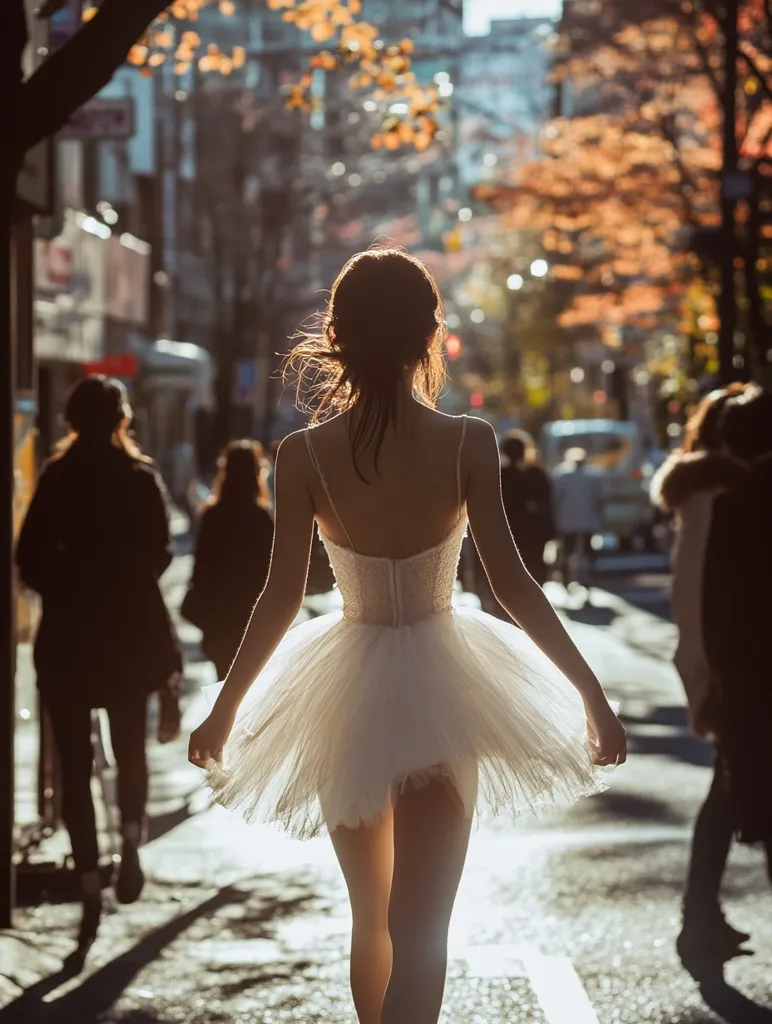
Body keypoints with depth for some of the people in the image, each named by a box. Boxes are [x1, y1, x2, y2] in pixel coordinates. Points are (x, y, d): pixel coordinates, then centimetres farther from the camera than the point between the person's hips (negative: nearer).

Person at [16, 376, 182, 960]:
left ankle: (90, 886, -3)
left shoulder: (57, 480, -3)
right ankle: (131, 843, -1)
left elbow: (30, 561, -6)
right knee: (131, 749, 20)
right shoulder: (142, 479, -2)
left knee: (76, 764, 4)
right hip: (130, 633, 1)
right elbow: (158, 557, -5)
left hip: (68, 637, 0)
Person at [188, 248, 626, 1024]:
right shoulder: (468, 444, -10)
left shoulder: (304, 455, -9)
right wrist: (592, 693, -3)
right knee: (419, 930, -2)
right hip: (441, 687, -1)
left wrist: (224, 711, 5)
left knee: (370, 917, 21)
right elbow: (512, 584, -10)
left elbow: (281, 598, -7)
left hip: (349, 697, 2)